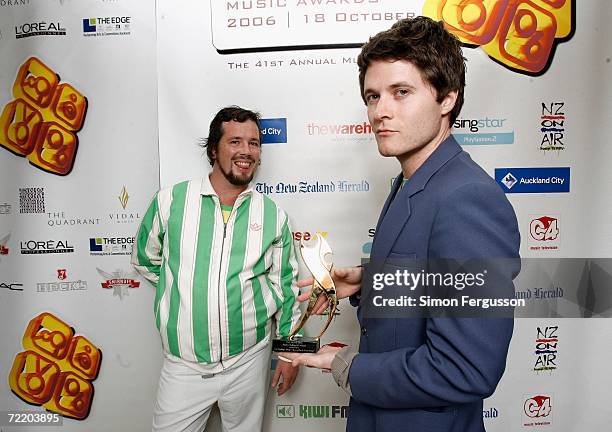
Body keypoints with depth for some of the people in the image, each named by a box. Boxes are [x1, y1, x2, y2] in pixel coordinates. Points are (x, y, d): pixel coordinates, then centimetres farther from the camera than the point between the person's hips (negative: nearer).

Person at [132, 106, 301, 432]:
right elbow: (145, 260, 9)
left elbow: (286, 285, 4)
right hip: (182, 365, 0)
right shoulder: (170, 201, -7)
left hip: (248, 362, 1)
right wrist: (184, 287, 3)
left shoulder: (273, 215, -3)